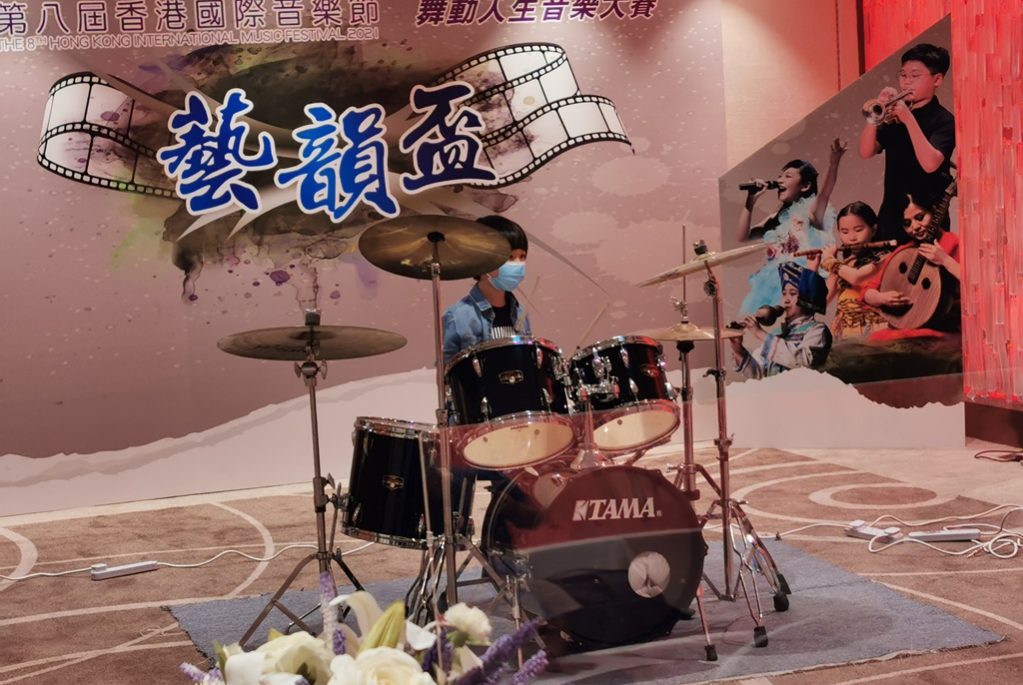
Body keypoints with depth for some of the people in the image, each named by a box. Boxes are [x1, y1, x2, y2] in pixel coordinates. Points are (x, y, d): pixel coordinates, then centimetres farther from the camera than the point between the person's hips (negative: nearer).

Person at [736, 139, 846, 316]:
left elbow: (825, 193, -21)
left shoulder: (810, 210, 0)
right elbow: (743, 236, 18)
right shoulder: (778, 217, 20)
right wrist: (750, 201, 11)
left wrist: (834, 162, -39)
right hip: (774, 282, 7)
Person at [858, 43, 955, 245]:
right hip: (890, 215, 5)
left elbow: (930, 164, -21)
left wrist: (908, 119, -25)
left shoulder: (944, 120, -5)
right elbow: (866, 152, -1)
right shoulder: (893, 114, 10)